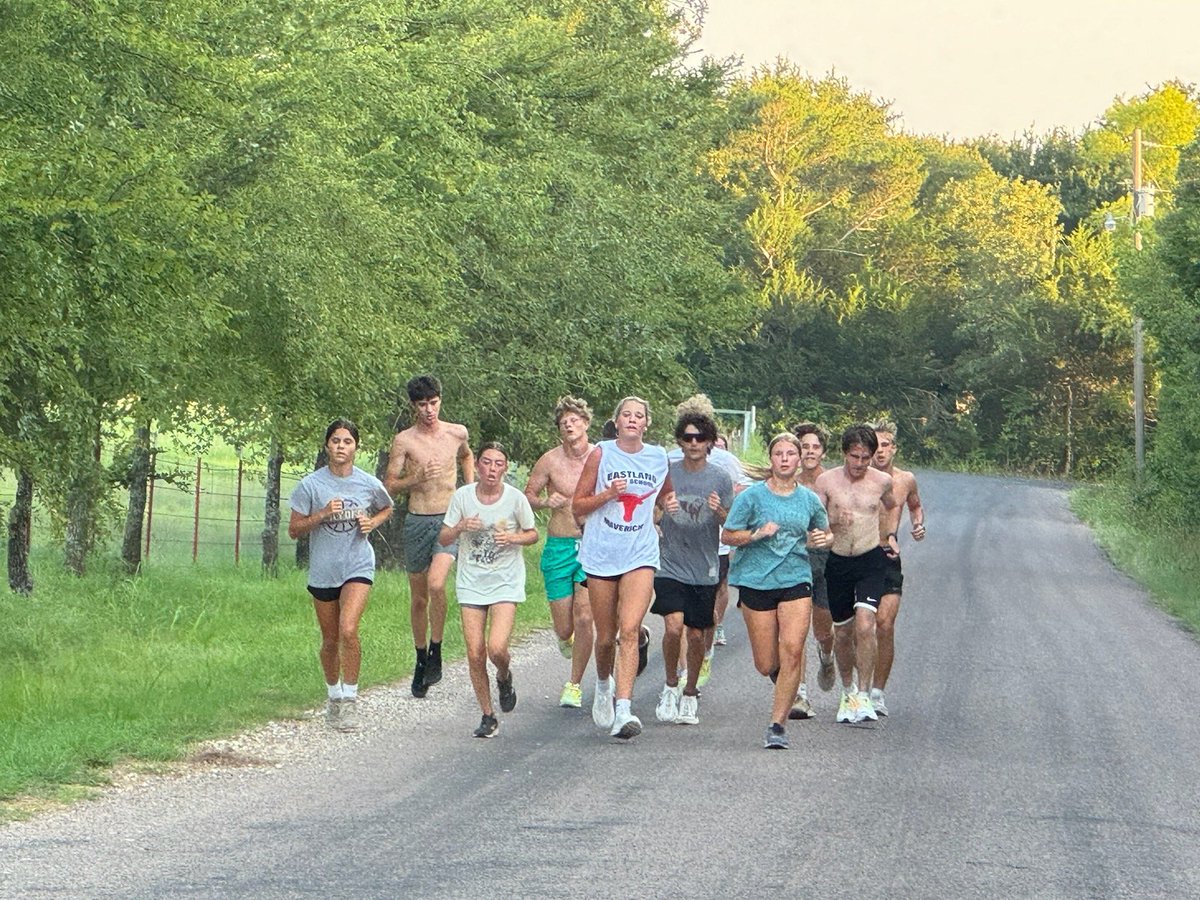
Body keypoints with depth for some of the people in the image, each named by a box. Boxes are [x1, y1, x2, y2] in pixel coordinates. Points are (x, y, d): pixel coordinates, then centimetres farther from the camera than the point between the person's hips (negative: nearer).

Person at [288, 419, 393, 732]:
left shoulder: (369, 484, -3)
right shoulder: (311, 485, -6)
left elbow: (387, 509, 18)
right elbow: (294, 530, -3)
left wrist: (372, 523, -3)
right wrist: (322, 515, -19)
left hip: (358, 567, -1)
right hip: (323, 571, 1)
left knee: (348, 630, -21)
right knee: (330, 640, 11)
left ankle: (350, 698, -10)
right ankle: (333, 695, 34)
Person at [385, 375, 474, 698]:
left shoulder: (457, 433, 4)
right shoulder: (404, 440, -2)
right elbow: (389, 485, -2)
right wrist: (417, 478, -19)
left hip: (450, 520, -1)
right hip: (417, 522, 1)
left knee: (436, 584, -23)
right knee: (418, 597, 9)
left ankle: (436, 653, -10)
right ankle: (421, 660, 24)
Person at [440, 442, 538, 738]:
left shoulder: (516, 498, -6)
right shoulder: (462, 496, -3)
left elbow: (533, 534, 7)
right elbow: (443, 538, 4)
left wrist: (513, 538, -14)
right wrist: (460, 527, -17)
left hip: (506, 583, -2)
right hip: (471, 583, 2)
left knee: (497, 648, -18)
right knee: (475, 654, -3)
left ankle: (504, 678, 18)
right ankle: (488, 716, 13)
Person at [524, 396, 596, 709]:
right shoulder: (550, 461, -2)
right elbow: (527, 495, 6)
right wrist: (545, 501, -13)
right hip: (559, 546, 1)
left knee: (584, 617, -12)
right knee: (564, 626, 1)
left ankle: (574, 685, 2)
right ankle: (566, 637, 40)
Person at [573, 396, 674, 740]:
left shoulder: (658, 458, 7)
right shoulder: (601, 454, -1)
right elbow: (577, 506, 0)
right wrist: (608, 494, -15)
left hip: (641, 555, 0)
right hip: (601, 555, 0)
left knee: (630, 630, -16)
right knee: (606, 637, 7)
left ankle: (624, 710, -22)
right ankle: (603, 683, 40)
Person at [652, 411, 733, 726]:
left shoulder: (720, 478, 1)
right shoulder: (666, 473, 1)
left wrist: (721, 512, -18)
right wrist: (662, 509, -15)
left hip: (704, 570, 1)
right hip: (670, 566, -1)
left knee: (696, 635, 5)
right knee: (673, 627, -18)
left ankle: (690, 694, 25)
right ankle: (670, 686, 4)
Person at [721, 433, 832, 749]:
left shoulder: (809, 499, 7)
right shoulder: (752, 496, -1)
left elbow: (823, 534, 22)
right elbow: (728, 536, 1)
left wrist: (822, 539, -1)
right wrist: (757, 534, -16)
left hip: (796, 580, 1)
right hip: (757, 581, -1)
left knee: (792, 652, -15)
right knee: (766, 665, 0)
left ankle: (778, 724, -8)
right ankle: (784, 682, 38)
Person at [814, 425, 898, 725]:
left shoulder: (882, 481, 1)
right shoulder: (826, 481, -2)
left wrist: (889, 534, 20)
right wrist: (834, 520, -21)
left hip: (870, 562, -1)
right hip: (837, 563, 1)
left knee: (864, 626, -20)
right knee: (842, 632, 11)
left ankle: (864, 695, -16)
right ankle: (848, 691, 32)